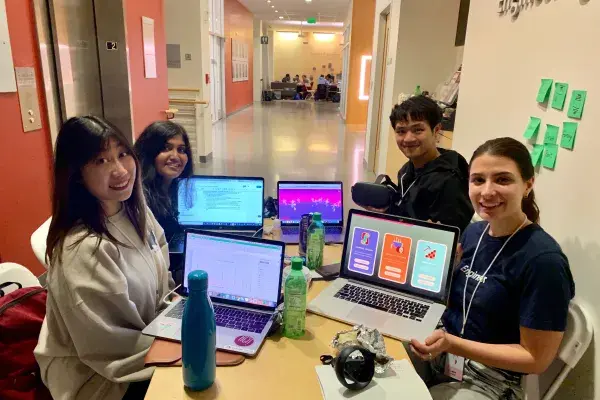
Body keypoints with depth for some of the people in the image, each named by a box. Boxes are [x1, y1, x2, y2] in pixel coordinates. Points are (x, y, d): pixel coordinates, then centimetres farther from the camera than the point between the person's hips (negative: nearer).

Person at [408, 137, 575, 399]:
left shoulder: (544, 260, -23)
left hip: (487, 378, -6)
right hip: (439, 351, 6)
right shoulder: (473, 232, -1)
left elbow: (536, 358, -17)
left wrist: (451, 344, -25)